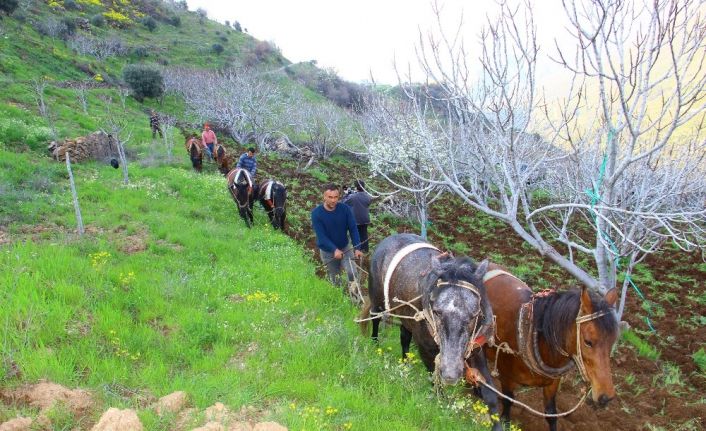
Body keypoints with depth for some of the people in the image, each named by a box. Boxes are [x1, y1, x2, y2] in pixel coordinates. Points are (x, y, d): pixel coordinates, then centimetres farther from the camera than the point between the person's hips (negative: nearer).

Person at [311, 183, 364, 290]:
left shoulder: (345, 209, -13)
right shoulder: (316, 213, -18)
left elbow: (353, 229, -12)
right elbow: (321, 236, -22)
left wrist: (357, 248, -25)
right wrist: (334, 250, -36)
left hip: (345, 248, 1)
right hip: (327, 251, -1)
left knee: (352, 273, -19)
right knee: (335, 281, 9)